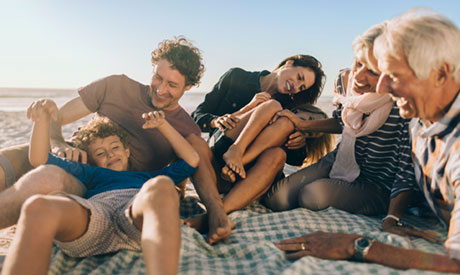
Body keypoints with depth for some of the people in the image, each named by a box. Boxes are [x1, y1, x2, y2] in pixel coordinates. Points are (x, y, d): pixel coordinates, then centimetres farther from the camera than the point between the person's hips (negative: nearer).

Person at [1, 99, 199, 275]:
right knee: (37, 207, -34)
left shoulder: (148, 179, 43)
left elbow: (191, 160, 42)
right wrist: (43, 115, 23)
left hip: (140, 218, 0)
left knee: (161, 186, -38)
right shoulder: (91, 174, 42)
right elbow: (39, 159, 35)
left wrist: (162, 125, 39)